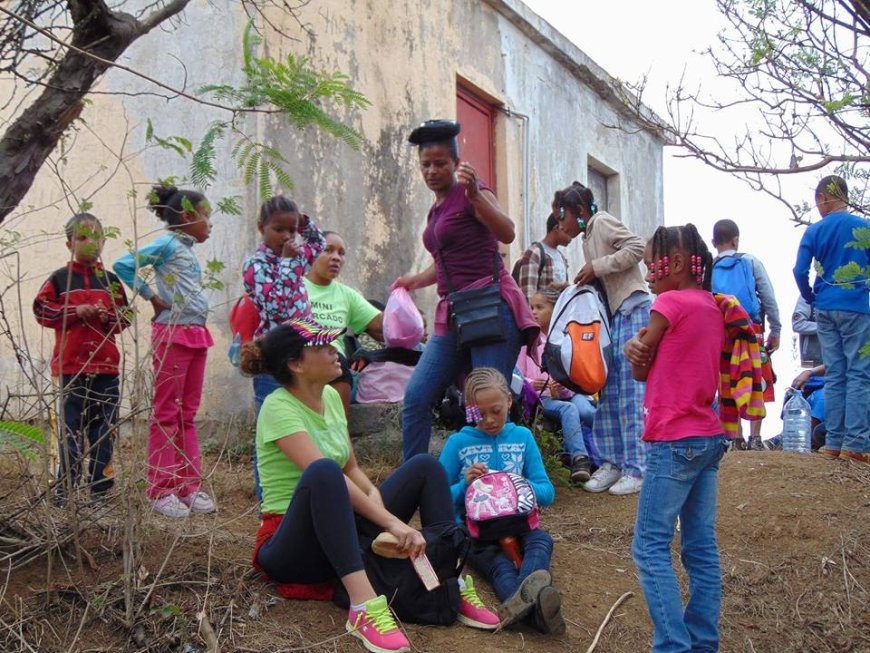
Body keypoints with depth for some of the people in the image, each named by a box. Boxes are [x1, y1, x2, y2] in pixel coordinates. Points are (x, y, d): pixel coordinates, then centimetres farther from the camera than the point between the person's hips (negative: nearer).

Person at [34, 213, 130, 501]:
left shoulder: (110, 280, 10)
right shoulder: (59, 279, 2)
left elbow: (125, 317, 11)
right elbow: (41, 310, -3)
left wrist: (108, 316, -10)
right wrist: (75, 312, -14)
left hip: (106, 367, 3)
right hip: (72, 365, -3)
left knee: (104, 427, 6)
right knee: (71, 425, 0)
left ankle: (101, 487, 14)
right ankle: (64, 488, 6)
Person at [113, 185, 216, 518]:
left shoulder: (189, 250, 16)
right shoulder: (167, 244, -8)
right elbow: (124, 264, -18)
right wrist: (152, 297, -11)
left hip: (197, 335, 8)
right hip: (173, 334, -8)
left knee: (188, 414, 11)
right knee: (167, 413, -3)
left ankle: (189, 485, 18)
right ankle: (161, 490, 2)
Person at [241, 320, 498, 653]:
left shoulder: (331, 397, 6)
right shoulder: (278, 408, -18)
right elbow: (326, 475, -28)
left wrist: (374, 494, -10)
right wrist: (391, 522, -33)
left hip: (344, 536, 8)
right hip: (292, 545, -8)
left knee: (425, 467, 0)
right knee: (323, 470, -38)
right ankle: (363, 606, -44)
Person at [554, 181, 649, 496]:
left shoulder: (602, 222, -3)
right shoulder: (587, 237, 22)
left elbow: (636, 248, -16)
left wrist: (597, 267, -15)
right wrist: (587, 278, 6)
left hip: (632, 310, -9)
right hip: (613, 315, 9)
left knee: (630, 392, -9)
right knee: (608, 392, 7)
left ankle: (636, 469, -6)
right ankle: (612, 462, 13)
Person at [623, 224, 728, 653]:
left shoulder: (670, 302, -12)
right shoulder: (712, 307, 13)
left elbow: (641, 370, -5)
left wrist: (635, 347, 12)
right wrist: (640, 348, -1)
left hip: (674, 441, -9)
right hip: (710, 437, 9)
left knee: (650, 546, -6)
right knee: (701, 548, 10)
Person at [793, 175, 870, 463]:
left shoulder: (814, 231, 1)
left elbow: (800, 271, -3)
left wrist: (811, 298, 13)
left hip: (825, 309, 3)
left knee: (833, 376, 8)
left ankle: (833, 442, 9)